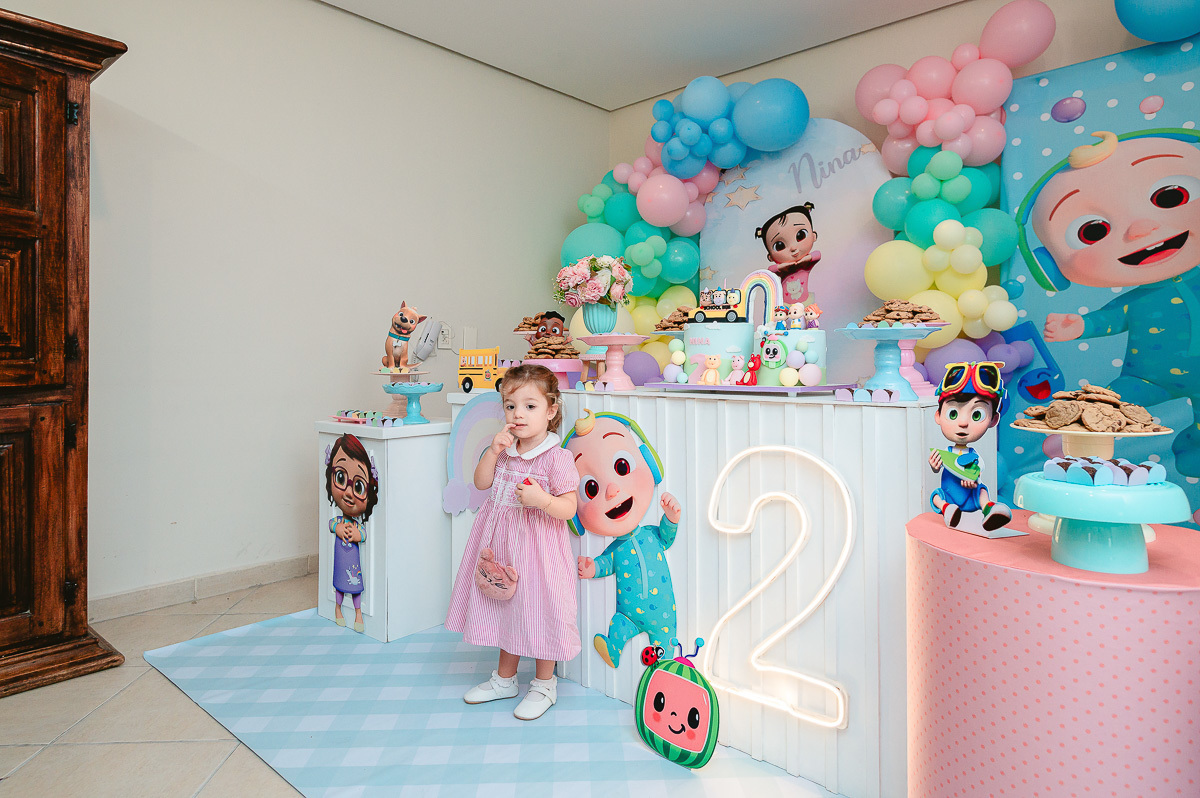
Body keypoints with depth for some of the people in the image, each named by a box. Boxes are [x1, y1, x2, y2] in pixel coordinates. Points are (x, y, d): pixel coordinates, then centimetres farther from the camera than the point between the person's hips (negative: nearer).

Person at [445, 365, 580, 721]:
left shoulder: (557, 457, -16)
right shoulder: (505, 448, 3)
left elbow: (568, 508, -16)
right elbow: (481, 482, 5)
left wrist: (542, 499, -35)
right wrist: (493, 451, -9)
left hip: (536, 545, -6)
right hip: (500, 544, 6)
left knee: (538, 610, 4)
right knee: (505, 608, 19)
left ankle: (544, 685, 27)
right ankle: (504, 679, 39)